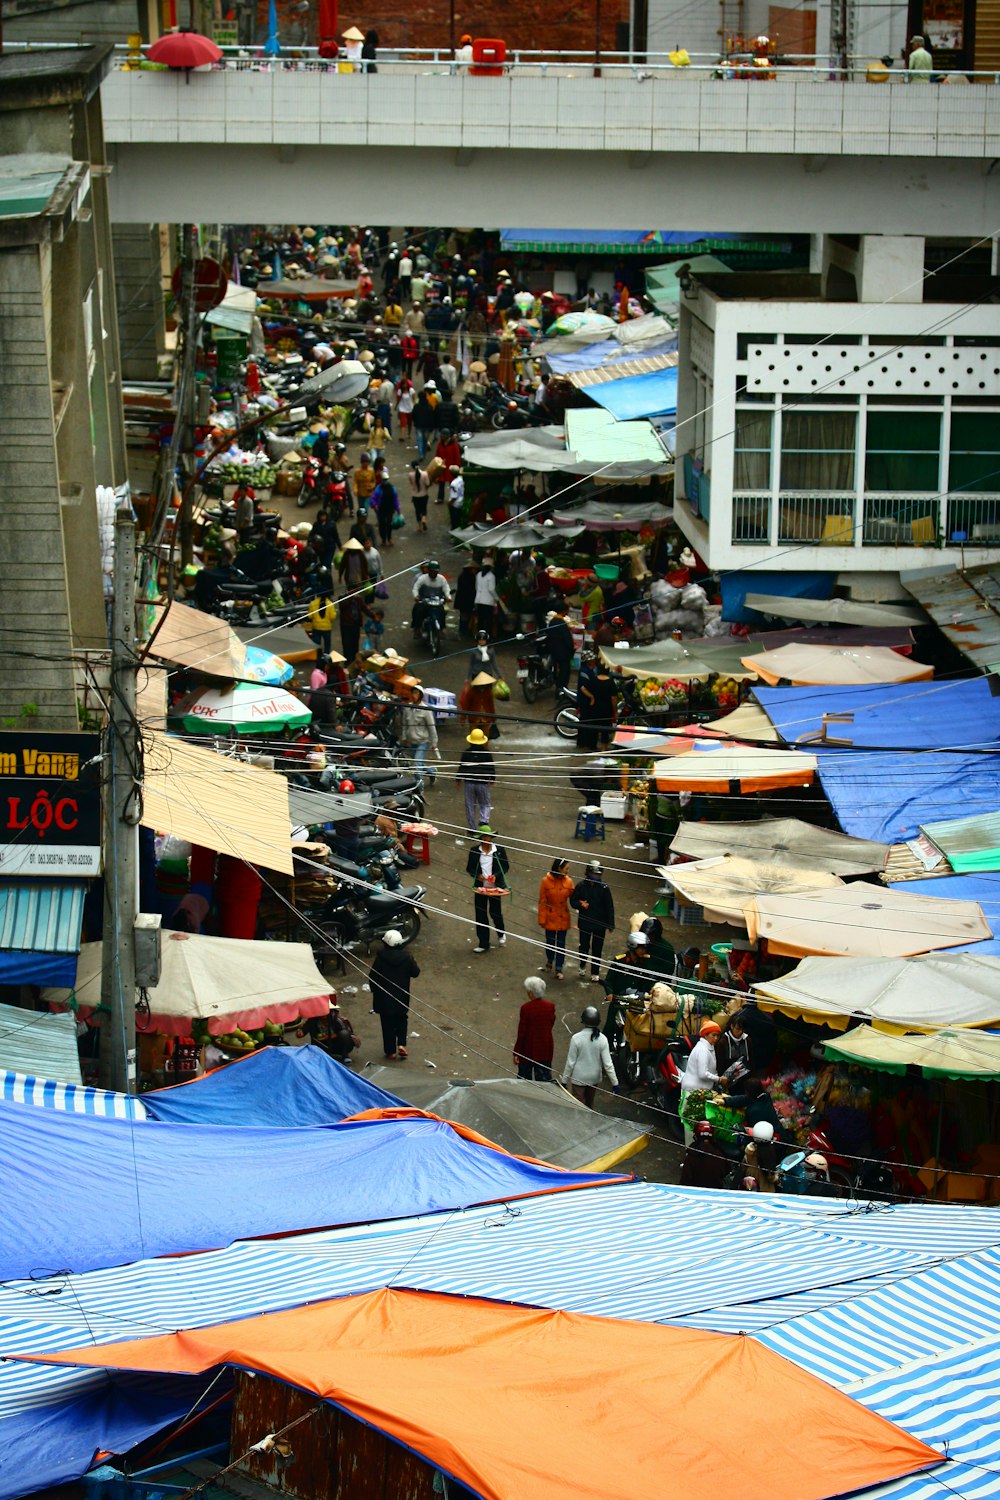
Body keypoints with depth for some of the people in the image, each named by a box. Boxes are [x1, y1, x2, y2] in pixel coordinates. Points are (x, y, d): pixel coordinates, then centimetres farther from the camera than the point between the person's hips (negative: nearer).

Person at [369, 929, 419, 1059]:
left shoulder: (381, 957, -16)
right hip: (402, 997, 2)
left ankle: (390, 1051, 11)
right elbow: (415, 972, 0)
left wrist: (374, 990, 7)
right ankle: (401, 1044, 4)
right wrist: (414, 963, 19)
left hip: (384, 997, -2)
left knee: (388, 1024, 8)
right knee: (401, 1020, 21)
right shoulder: (407, 957, -11)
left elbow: (373, 976, -10)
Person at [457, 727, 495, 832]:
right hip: (483, 783, -1)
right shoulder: (486, 753, -5)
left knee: (470, 806, 10)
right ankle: (483, 820, -15)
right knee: (485, 805, 12)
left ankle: (472, 829, 13)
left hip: (469, 783, 1)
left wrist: (458, 779, 16)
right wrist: (492, 780, 18)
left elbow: (461, 767, 0)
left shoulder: (466, 753, -4)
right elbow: (492, 768, 2)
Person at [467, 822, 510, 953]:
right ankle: (483, 944, 12)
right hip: (480, 887, 2)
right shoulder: (474, 850, -2)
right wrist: (477, 875, -17)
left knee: (495, 912, 4)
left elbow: (506, 866, 0)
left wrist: (496, 875, -16)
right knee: (480, 915, 3)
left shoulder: (499, 849, -5)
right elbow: (469, 868, 3)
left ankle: (501, 934, 36)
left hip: (495, 886, -1)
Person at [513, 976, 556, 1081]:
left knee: (524, 1077, 13)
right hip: (545, 1049, 4)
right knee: (545, 1078, 11)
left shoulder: (526, 1008, -20)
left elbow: (521, 1032, -15)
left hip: (528, 1050, -4)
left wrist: (516, 1052, -7)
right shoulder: (550, 1006, -8)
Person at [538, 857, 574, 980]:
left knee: (561, 944, 4)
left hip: (563, 918, 1)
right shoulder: (546, 881, -13)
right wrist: (542, 919, -7)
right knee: (550, 941, 13)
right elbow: (542, 901, -8)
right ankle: (550, 960, 40)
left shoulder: (568, 881, -6)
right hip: (550, 917, -1)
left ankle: (558, 969, 12)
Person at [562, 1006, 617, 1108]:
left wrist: (565, 1080, -1)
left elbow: (570, 1062, -13)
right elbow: (607, 1064, -11)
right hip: (594, 1078, 3)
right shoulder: (602, 1039, -13)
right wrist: (615, 1082, -3)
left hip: (579, 1078, -3)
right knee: (590, 1104, 23)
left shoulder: (576, 1038, -20)